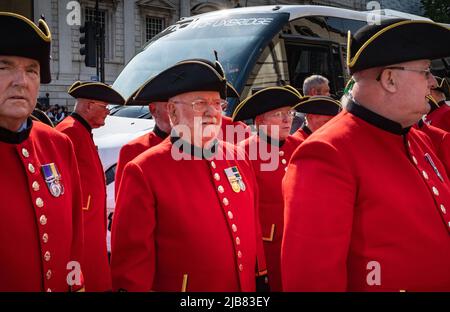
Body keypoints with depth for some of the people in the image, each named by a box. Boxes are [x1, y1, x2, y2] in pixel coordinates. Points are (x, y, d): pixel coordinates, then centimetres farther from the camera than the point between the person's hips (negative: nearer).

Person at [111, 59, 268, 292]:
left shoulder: (237, 159, 2)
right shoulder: (143, 172, -15)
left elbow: (254, 230, 8)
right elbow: (132, 257, -14)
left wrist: (261, 280, 9)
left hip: (248, 287, 5)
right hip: (177, 286, -5)